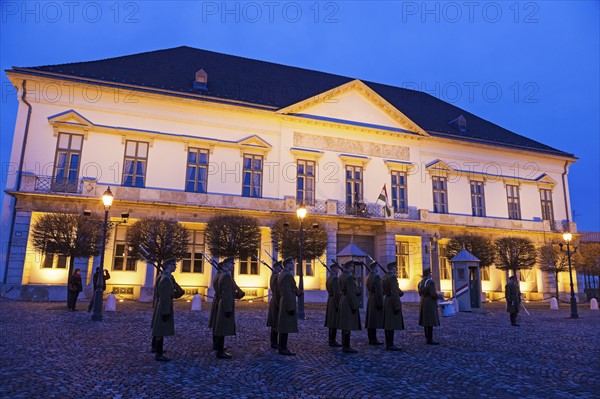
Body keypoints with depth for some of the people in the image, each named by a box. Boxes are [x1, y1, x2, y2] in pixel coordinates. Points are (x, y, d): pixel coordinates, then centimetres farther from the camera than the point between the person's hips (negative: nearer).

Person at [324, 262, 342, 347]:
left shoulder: (329, 278, 13)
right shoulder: (335, 278, -17)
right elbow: (336, 293, -22)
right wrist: (338, 305, -20)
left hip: (330, 301, 10)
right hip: (335, 302, -10)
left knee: (331, 322, 13)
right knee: (335, 322, -4)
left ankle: (331, 340, 20)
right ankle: (332, 341, 0)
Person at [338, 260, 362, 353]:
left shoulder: (342, 276, 11)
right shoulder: (350, 277, -18)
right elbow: (351, 293, -21)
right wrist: (354, 306, -18)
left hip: (343, 300, 10)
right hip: (349, 302, -10)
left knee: (344, 325, 12)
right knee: (348, 325, -5)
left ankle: (344, 346, 18)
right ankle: (347, 347, -1)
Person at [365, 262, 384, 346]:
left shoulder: (368, 277, 12)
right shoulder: (377, 277, -16)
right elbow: (378, 292, -20)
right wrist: (380, 304, -17)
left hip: (370, 300, 9)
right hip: (376, 301, -9)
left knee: (370, 320, 11)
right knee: (375, 321, -5)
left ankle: (371, 339, 17)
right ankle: (374, 339, -3)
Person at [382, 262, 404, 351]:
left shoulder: (385, 277, 12)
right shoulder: (392, 277, -17)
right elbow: (394, 293, -21)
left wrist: (400, 292, 12)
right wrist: (397, 306, -20)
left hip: (387, 301, 10)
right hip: (393, 302, -10)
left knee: (388, 325, 12)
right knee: (392, 325, -5)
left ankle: (388, 344, 18)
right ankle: (390, 345, -2)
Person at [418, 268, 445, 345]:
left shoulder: (420, 283, 9)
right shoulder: (431, 282, -16)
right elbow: (433, 294, -21)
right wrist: (440, 297, -1)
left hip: (423, 303, 9)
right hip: (430, 304, -9)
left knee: (426, 321, 11)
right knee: (430, 322, -6)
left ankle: (427, 339, 14)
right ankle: (430, 340, -5)